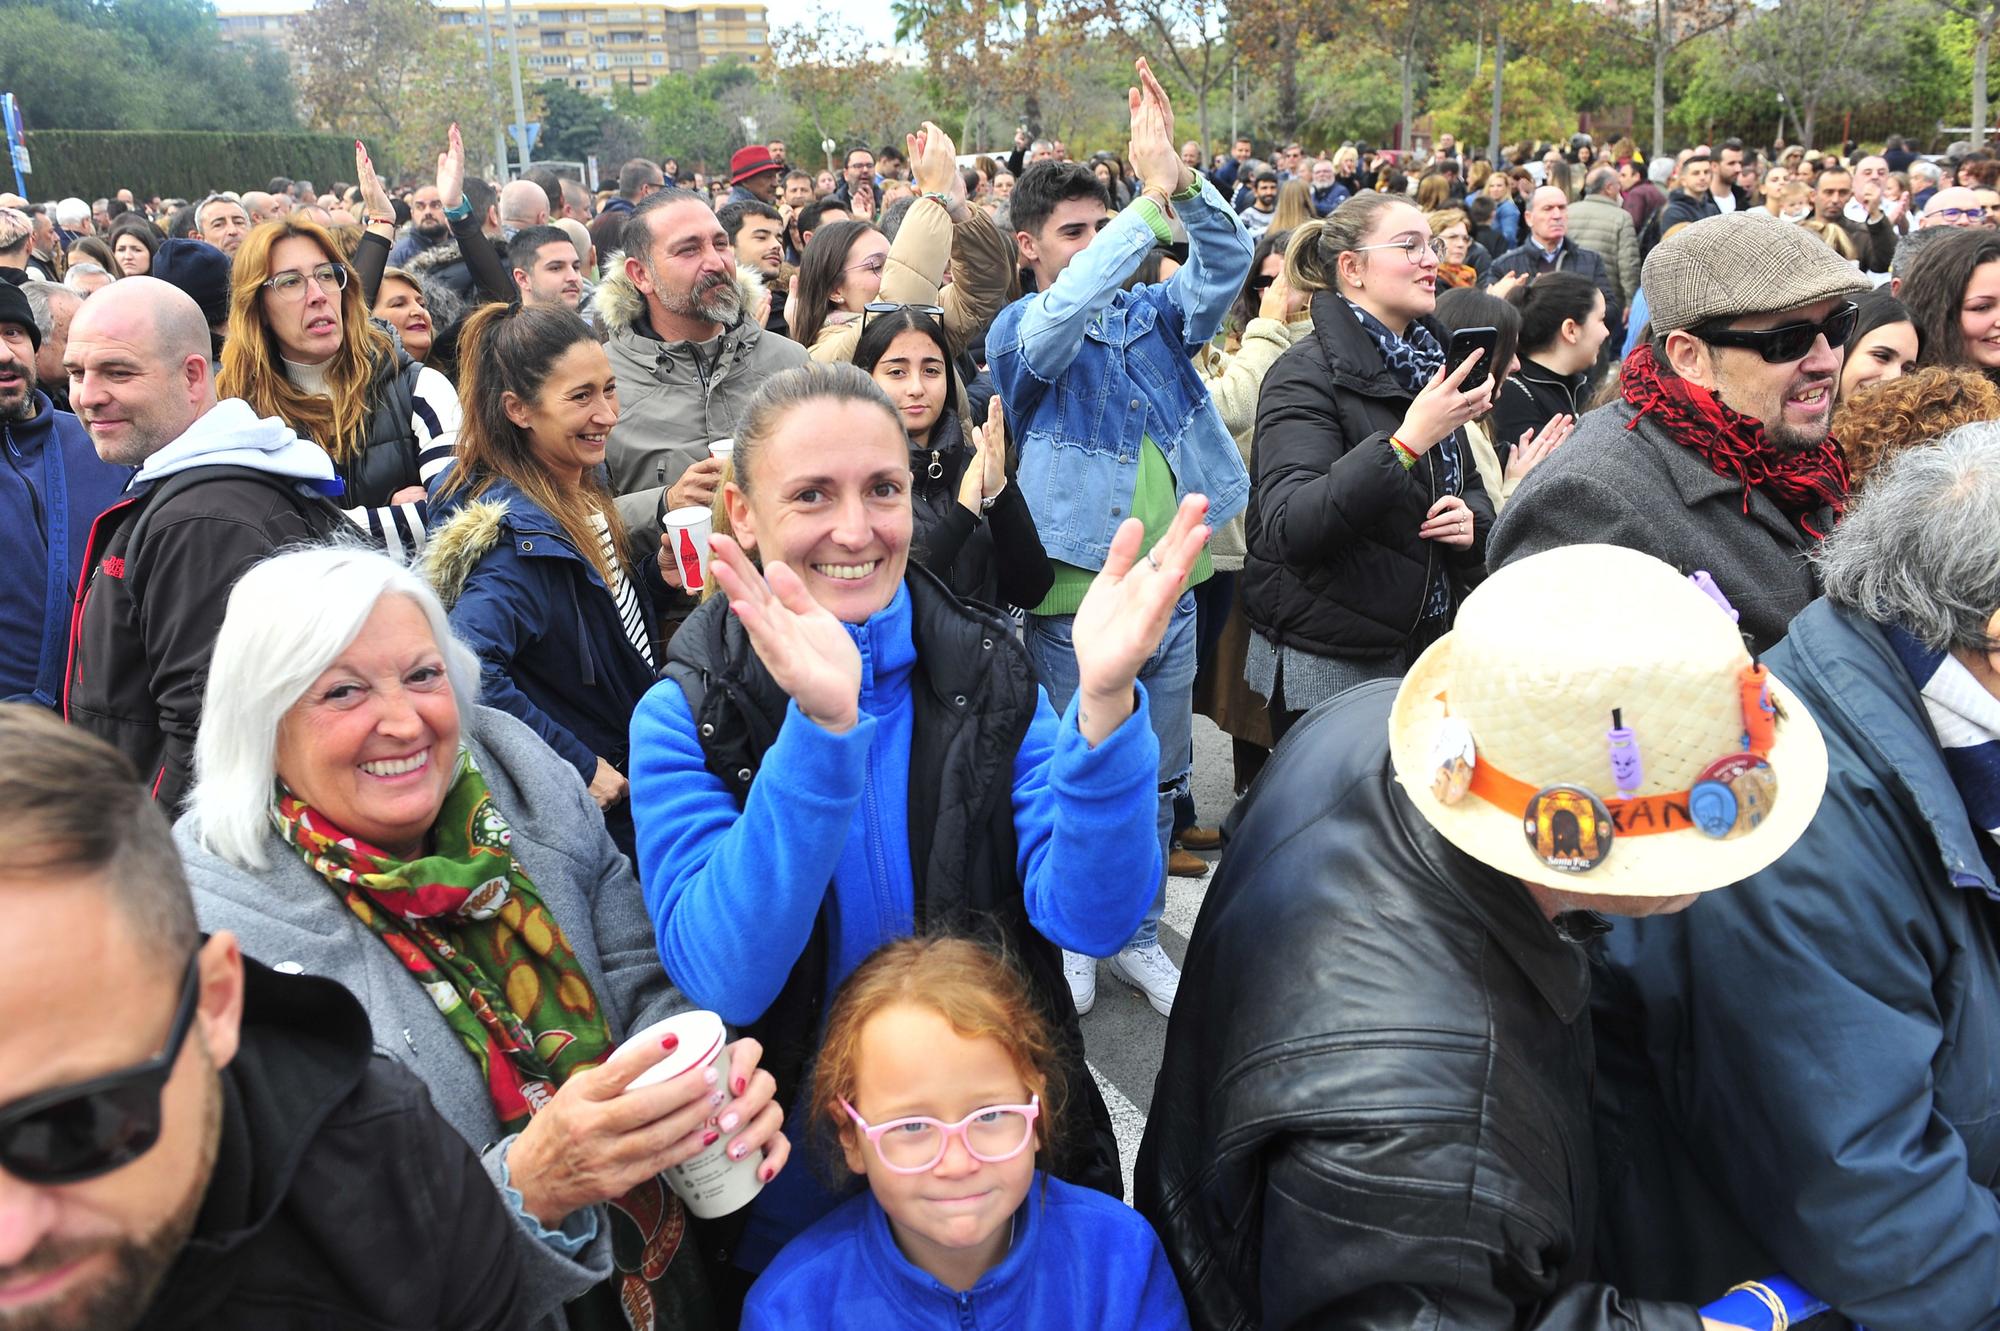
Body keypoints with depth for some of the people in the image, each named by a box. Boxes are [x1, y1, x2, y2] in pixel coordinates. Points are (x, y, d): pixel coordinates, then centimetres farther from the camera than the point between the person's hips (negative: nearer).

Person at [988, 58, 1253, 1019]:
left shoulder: (1152, 313, 7)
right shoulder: (1018, 332, -7)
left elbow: (1226, 263, -8)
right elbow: (1064, 312, -30)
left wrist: (1179, 178, -25)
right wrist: (1150, 201, -34)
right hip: (1077, 603, -5)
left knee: (1159, 774, 15)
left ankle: (1140, 933, 32)